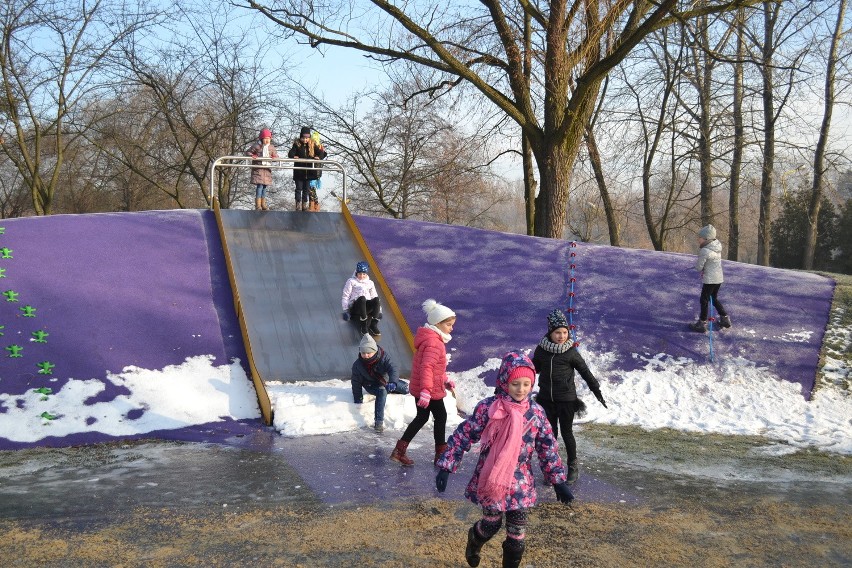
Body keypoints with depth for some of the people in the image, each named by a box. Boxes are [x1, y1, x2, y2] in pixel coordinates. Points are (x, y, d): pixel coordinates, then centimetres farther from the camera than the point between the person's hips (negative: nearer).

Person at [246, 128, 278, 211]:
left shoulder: (271, 147, 7)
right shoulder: (256, 146, -4)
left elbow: (276, 156, 17)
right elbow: (248, 152, 5)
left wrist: (274, 157, -6)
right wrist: (252, 156, -14)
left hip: (267, 169, 5)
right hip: (258, 168, -5)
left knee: (265, 186, 7)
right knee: (259, 186, -12)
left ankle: (263, 204, 16)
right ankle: (258, 205, -9)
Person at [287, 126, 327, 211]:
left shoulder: (312, 145, 2)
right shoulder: (297, 144, -2)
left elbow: (321, 153, 2)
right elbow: (290, 154, -7)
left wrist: (319, 157, -19)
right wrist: (294, 156, -28)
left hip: (309, 171, 2)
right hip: (299, 171, -2)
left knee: (307, 189, 8)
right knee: (299, 188, 3)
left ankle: (305, 204, 16)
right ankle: (298, 204, 7)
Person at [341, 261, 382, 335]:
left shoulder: (370, 283, 21)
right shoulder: (351, 281, 9)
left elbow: (374, 296, 21)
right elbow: (345, 296, 5)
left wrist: (379, 311, 10)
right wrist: (345, 310, -4)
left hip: (367, 307, 3)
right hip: (354, 306, -3)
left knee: (377, 300, -31)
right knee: (362, 298, -40)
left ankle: (374, 324, -34)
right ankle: (363, 326, -39)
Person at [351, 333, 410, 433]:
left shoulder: (383, 357, -23)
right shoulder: (357, 365, -19)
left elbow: (392, 369, -33)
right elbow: (356, 383, -9)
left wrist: (393, 382, -53)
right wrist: (358, 399, -10)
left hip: (385, 381, 3)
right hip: (371, 385, -3)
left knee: (405, 389, 1)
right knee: (382, 392, -36)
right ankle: (379, 422, -41)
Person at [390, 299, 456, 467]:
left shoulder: (430, 339, 12)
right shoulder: (433, 343, -23)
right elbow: (427, 367, -34)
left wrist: (445, 380, 22)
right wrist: (426, 390, -41)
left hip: (418, 389, 10)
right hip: (431, 391, -10)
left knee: (422, 417, 19)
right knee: (441, 417, 6)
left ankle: (399, 450, 20)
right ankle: (441, 454, 19)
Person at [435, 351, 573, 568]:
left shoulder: (536, 412, -4)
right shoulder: (487, 408, -13)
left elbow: (548, 448, 4)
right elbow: (462, 436, -8)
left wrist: (558, 481, 4)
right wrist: (446, 466, -11)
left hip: (520, 483, 3)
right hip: (490, 480, -2)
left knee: (517, 532, 5)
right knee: (492, 523, 8)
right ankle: (474, 541, 43)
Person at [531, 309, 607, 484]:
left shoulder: (571, 352, -10)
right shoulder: (541, 349, -2)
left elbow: (585, 372, -2)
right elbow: (534, 367, 17)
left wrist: (597, 392, -1)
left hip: (566, 399, -3)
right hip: (546, 399, 3)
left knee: (567, 433, 5)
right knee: (550, 432, 12)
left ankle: (573, 467, 20)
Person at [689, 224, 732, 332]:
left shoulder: (704, 251, -22)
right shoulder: (717, 246, 4)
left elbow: (699, 267, -14)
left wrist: (696, 261, 5)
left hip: (710, 280, -8)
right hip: (719, 278, 8)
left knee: (704, 300, 4)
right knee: (714, 299, 24)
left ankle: (702, 324, 10)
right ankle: (725, 318, 29)